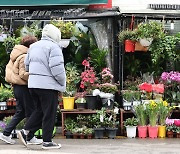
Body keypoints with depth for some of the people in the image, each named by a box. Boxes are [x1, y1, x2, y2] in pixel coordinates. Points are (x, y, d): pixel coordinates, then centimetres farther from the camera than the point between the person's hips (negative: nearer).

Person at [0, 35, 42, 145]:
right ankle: (30, 138, 6)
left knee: (20, 112, 15)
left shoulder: (15, 56, 14)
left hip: (16, 86, 10)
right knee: (30, 112, 0)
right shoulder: (25, 57, -17)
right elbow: (23, 74, -22)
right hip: (24, 87, -10)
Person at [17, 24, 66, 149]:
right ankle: (47, 141, 7)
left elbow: (27, 65, 20)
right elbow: (57, 69, -18)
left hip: (33, 84, 8)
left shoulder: (33, 46, 14)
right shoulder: (53, 47, -12)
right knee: (49, 114, 2)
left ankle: (25, 132, 10)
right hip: (48, 85, -8)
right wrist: (63, 83, -5)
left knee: (40, 110, 20)